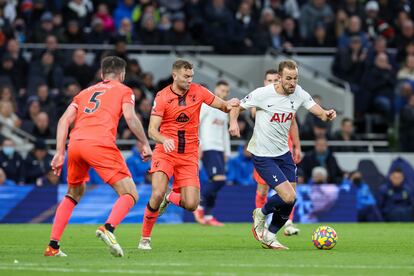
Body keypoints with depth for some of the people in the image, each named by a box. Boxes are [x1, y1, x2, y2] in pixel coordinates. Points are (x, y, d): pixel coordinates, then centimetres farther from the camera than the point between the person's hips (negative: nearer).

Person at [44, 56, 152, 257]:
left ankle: (52, 246, 20)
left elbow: (64, 120, 18)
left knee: (74, 194, 27)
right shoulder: (124, 91, 19)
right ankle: (108, 228, -29)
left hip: (75, 143, 5)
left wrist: (60, 153, 15)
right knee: (130, 195, -1)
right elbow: (130, 116, -1)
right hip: (100, 143, -5)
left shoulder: (86, 92, 31)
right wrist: (144, 143, 5)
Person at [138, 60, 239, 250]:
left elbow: (223, 106, 9)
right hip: (165, 153, -3)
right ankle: (145, 238, -3)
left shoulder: (198, 91, 0)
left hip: (189, 156, 3)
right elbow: (152, 130, -15)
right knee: (158, 194, -22)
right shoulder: (162, 97, -9)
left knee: (191, 205, -9)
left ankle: (171, 197, 27)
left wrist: (229, 105, -16)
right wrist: (164, 140, -36)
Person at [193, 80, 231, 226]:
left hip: (219, 149, 8)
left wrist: (227, 152, 20)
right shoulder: (206, 105, -3)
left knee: (215, 182, 2)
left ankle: (207, 216, 5)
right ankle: (200, 206, -7)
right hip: (208, 148, -8)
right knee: (219, 180, -20)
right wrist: (197, 144, -17)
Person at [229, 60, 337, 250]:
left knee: (289, 202, 6)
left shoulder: (299, 94, -3)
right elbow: (237, 107, -6)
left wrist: (327, 115, -33)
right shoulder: (263, 94, -17)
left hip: (283, 153, 6)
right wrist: (233, 122, -27)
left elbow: (318, 111, -10)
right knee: (288, 196, -17)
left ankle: (269, 236, 28)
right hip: (263, 156, -6)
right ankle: (261, 214, 13)